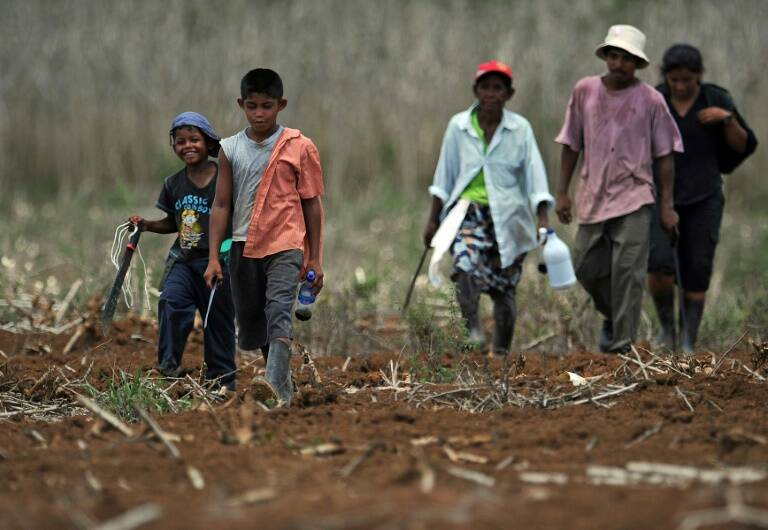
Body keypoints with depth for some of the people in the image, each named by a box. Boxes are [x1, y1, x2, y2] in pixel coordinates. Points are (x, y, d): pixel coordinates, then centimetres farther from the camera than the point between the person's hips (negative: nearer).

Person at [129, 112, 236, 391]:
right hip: (183, 260, 3)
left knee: (218, 320, 4)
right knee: (171, 301, -21)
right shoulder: (173, 184, 7)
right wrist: (146, 225, 4)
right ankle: (169, 365, -14)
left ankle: (221, 381, 15)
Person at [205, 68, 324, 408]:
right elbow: (222, 205, 8)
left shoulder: (299, 147, -1)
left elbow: (311, 203, 3)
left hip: (285, 244, -4)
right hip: (244, 246, 4)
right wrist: (214, 258, 2)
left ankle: (275, 385, -39)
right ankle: (283, 385, 24)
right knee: (250, 320, 8)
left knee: (279, 310, -23)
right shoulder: (231, 149, 6)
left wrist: (315, 259, 2)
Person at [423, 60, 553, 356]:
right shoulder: (458, 126, 3)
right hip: (468, 211, 0)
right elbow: (444, 177, 10)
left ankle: (501, 352, 20)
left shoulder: (520, 129, 2)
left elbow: (535, 175, -2)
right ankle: (472, 327, -25)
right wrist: (433, 219, 11)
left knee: (504, 288, 6)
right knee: (466, 262, -30)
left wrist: (543, 219, -12)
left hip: (507, 217, 0)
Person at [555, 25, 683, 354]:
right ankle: (612, 315, 35)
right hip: (592, 196, 3)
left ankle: (621, 345, -5)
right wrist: (562, 192, 8)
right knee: (586, 267, 6)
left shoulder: (651, 100, -3)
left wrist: (667, 205, -1)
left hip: (633, 199, -3)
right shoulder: (584, 91, 3)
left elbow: (664, 156, 2)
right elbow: (571, 144, 10)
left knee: (627, 272, -9)